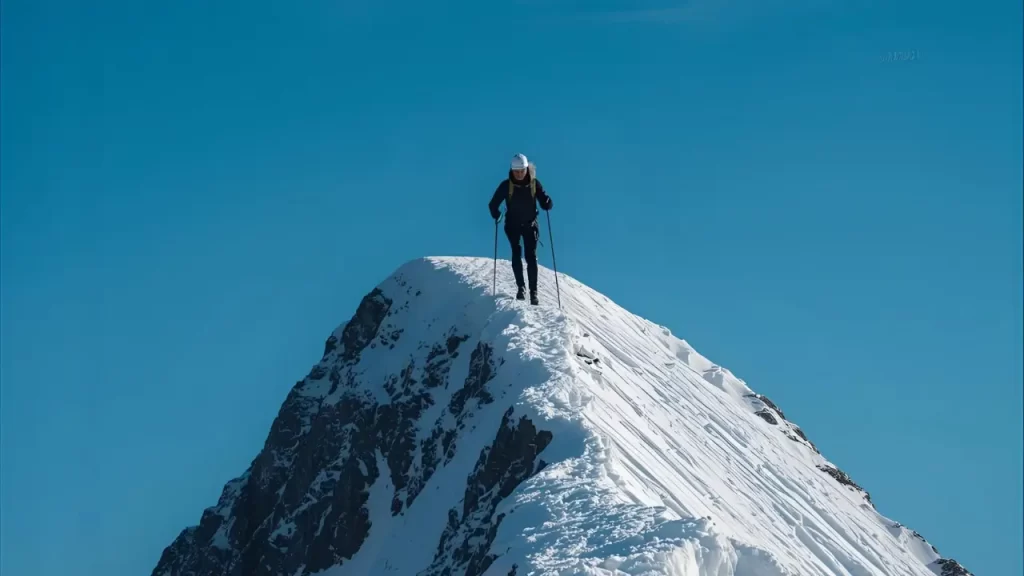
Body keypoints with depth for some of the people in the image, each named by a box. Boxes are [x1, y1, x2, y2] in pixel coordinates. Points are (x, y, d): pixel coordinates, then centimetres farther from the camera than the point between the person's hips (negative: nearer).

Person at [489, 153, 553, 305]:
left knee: (531, 256, -8)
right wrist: (496, 215, -27)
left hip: (530, 224, 0)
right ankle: (520, 286, -8)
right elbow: (493, 203, -8)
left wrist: (547, 204, -28)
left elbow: (545, 202, -6)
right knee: (516, 253, -14)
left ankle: (533, 291, -9)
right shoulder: (506, 185, -10)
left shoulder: (534, 184, -8)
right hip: (513, 225, 0)